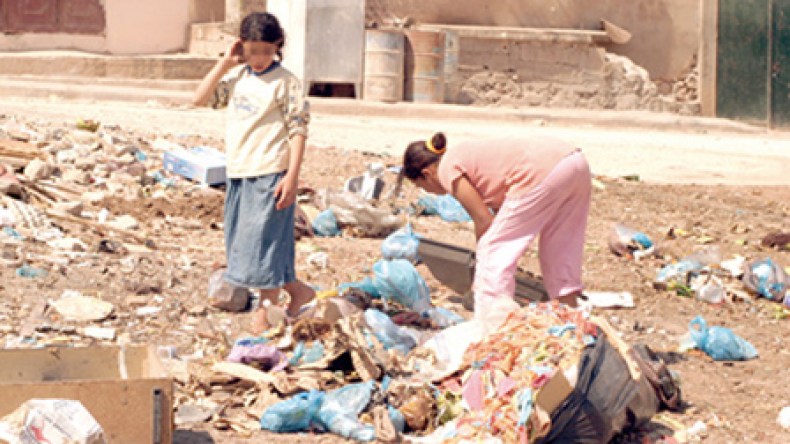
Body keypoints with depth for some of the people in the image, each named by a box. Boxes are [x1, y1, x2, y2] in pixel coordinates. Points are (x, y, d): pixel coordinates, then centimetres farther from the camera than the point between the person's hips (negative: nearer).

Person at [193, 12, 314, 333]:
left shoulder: (285, 82, -8)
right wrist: (225, 63, 0)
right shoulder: (237, 77, 10)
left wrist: (292, 177, -16)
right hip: (238, 173, 7)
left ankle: (267, 311, 8)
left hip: (270, 174, -7)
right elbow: (201, 99, 5)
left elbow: (298, 130, -10)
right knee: (241, 241, 12)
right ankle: (297, 291, 24)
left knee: (264, 239, -3)